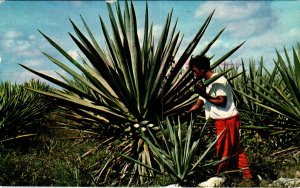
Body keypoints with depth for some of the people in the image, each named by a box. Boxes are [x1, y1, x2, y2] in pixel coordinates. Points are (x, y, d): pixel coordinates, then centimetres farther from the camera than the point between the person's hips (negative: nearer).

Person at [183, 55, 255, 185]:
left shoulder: (218, 80, -16)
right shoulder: (208, 83, 14)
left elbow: (222, 102, -24)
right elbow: (199, 103, 13)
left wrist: (205, 95, -20)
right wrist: (186, 114, 2)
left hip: (227, 120, -10)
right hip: (222, 121, 10)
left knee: (223, 151, 0)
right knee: (235, 150, 15)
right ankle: (248, 177, 22)